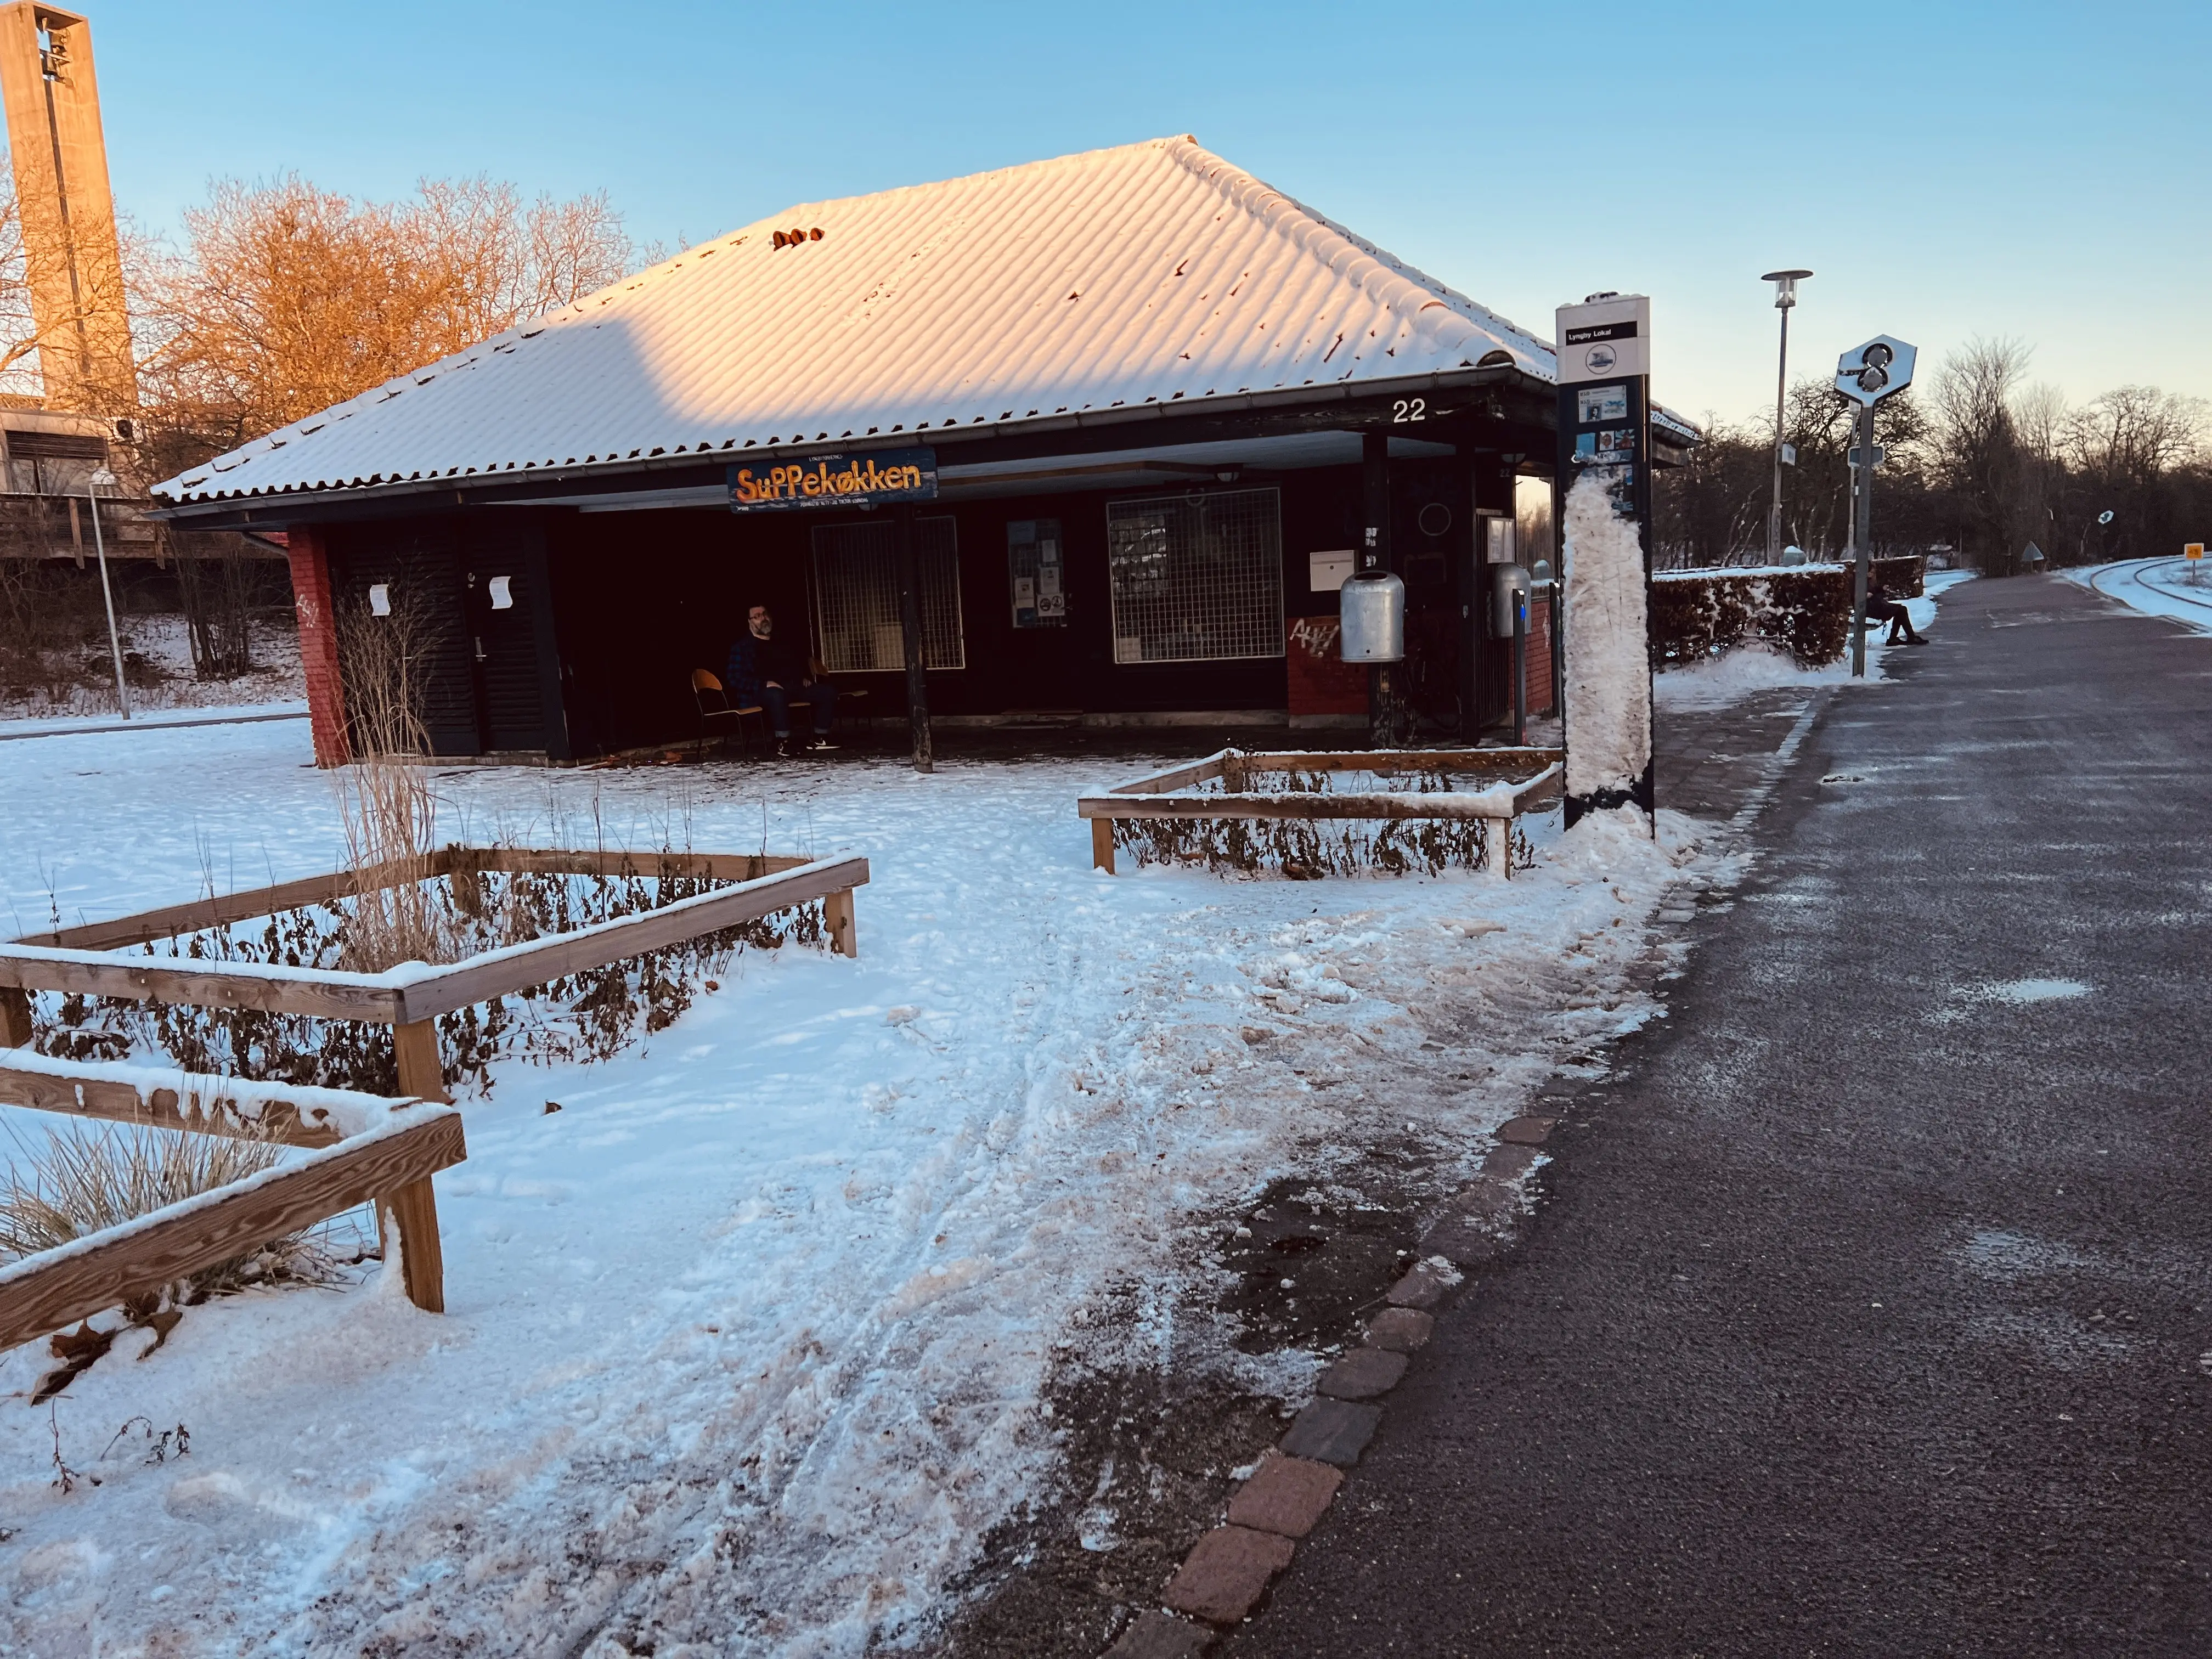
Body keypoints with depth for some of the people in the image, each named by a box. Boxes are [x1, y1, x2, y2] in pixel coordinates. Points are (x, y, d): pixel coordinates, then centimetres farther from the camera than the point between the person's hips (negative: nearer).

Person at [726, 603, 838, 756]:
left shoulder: (782, 642, 23)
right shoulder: (742, 647, 3)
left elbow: (801, 663, 34)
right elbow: (734, 678, -8)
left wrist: (806, 677, 10)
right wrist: (764, 684, -21)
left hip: (793, 687, 7)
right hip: (762, 691, -7)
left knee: (828, 690, -11)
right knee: (776, 695, -43)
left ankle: (820, 738, -8)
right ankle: (783, 743, -32)